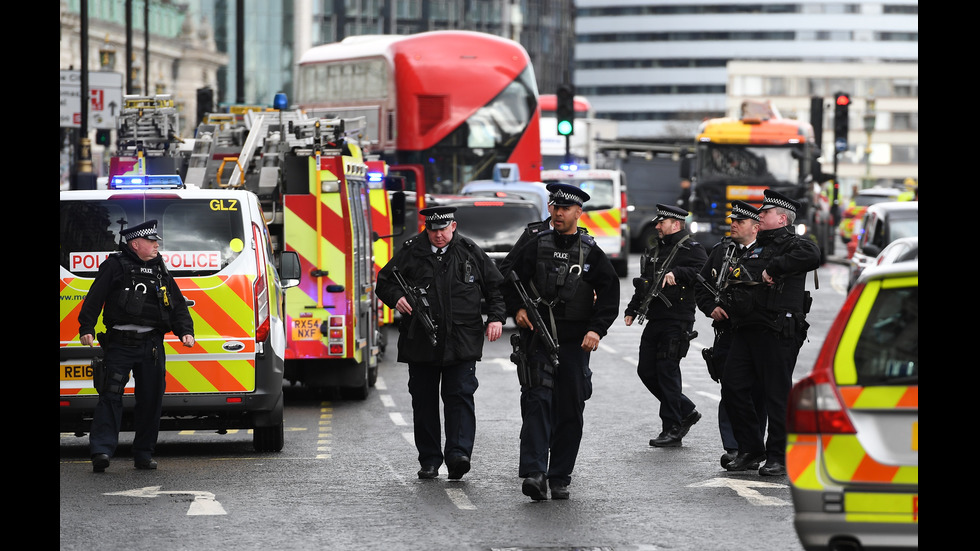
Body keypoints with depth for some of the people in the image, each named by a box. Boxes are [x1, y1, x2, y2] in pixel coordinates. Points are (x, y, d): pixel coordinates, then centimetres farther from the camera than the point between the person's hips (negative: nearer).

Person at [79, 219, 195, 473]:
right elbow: (95, 298, -3)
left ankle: (144, 453, 14)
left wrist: (185, 330, 5)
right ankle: (101, 450, -16)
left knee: (151, 399, 5)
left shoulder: (160, 270, 18)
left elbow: (178, 304, 20)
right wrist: (87, 328, -13)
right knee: (111, 395, -12)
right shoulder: (115, 266, 2)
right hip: (120, 344, -5)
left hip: (152, 345, 5)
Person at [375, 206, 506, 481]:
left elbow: (496, 286, 13)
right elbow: (384, 281, 11)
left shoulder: (471, 252, 7)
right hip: (420, 342, 1)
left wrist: (496, 318, 0)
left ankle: (458, 455, -16)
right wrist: (396, 297, -10)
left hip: (461, 342, -1)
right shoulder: (410, 252, 5)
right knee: (424, 401, 5)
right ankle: (429, 460, 13)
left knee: (460, 396, -10)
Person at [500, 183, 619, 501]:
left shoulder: (591, 253, 5)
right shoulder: (535, 247, 4)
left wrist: (597, 329, -7)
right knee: (538, 402, -15)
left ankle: (560, 478, 13)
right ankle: (534, 473, -23)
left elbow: (610, 294, 5)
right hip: (538, 339, -1)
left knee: (570, 410, 5)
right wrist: (517, 308, -4)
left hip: (575, 343, 2)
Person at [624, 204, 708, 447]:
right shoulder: (653, 251, 20)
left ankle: (672, 430, -1)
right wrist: (632, 310, 18)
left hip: (677, 321, -8)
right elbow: (643, 284, 26)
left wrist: (677, 274, -28)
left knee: (667, 371, -8)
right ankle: (686, 411, 22)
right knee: (646, 371, 8)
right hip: (654, 320, 8)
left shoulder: (692, 249, -4)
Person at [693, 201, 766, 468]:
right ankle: (732, 448, -1)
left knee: (757, 393, 1)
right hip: (726, 332, 3)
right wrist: (712, 308, 1)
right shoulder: (720, 251, 12)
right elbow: (701, 286, 17)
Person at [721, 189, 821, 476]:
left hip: (777, 333, -9)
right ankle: (750, 449, 15)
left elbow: (812, 256, -28)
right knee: (733, 388, 5)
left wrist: (774, 268, -24)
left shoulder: (791, 243, -4)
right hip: (746, 330, 9)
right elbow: (739, 283, 36)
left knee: (778, 394, -4)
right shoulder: (754, 250, 22)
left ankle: (778, 457, 2)